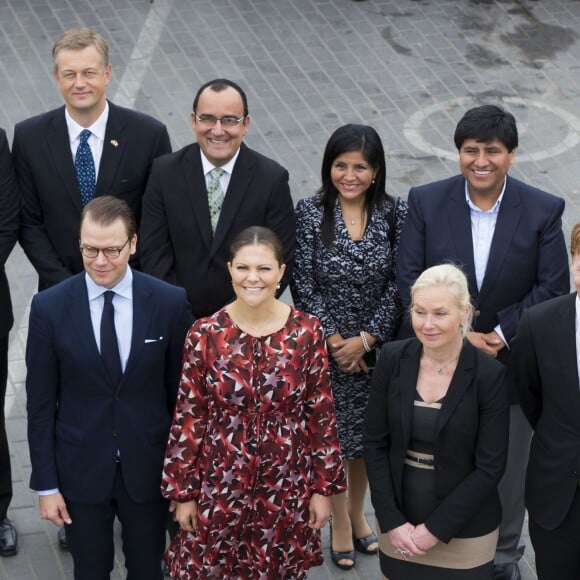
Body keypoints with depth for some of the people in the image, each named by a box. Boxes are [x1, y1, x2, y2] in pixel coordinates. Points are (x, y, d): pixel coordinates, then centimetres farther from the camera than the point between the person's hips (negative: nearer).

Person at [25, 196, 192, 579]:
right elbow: (41, 404, -5)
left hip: (148, 468, 0)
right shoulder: (50, 307, -11)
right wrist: (46, 484, -4)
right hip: (80, 469, 0)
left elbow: (180, 392, -2)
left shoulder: (171, 303, -11)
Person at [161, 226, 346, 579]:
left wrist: (324, 487, 0)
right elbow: (188, 418, -3)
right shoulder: (205, 334, -8)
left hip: (286, 489, 1)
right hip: (219, 486, 0)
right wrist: (183, 492, -2)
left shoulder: (307, 332, -6)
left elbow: (322, 416, -1)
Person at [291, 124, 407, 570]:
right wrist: (335, 342, -14)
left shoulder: (395, 214, -8)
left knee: (367, 433, 16)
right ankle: (340, 523, 28)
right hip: (325, 346, -1)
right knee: (332, 436, 9)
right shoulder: (310, 214, -10)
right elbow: (304, 285, -10)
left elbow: (399, 285, -8)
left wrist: (365, 340, -14)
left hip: (376, 346, 1)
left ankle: (358, 513, 38)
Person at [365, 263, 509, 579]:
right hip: (397, 527, 2)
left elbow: (490, 467, -11)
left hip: (464, 532, -2)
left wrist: (435, 529, -13)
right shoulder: (392, 358, -5)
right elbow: (375, 443, -1)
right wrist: (392, 521, -8)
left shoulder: (489, 375, -13)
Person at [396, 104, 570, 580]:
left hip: (511, 359, 0)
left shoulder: (543, 211, -10)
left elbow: (553, 287, -9)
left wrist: (502, 335, -17)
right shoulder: (426, 202, -9)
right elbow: (410, 279, -10)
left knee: (508, 467, 16)